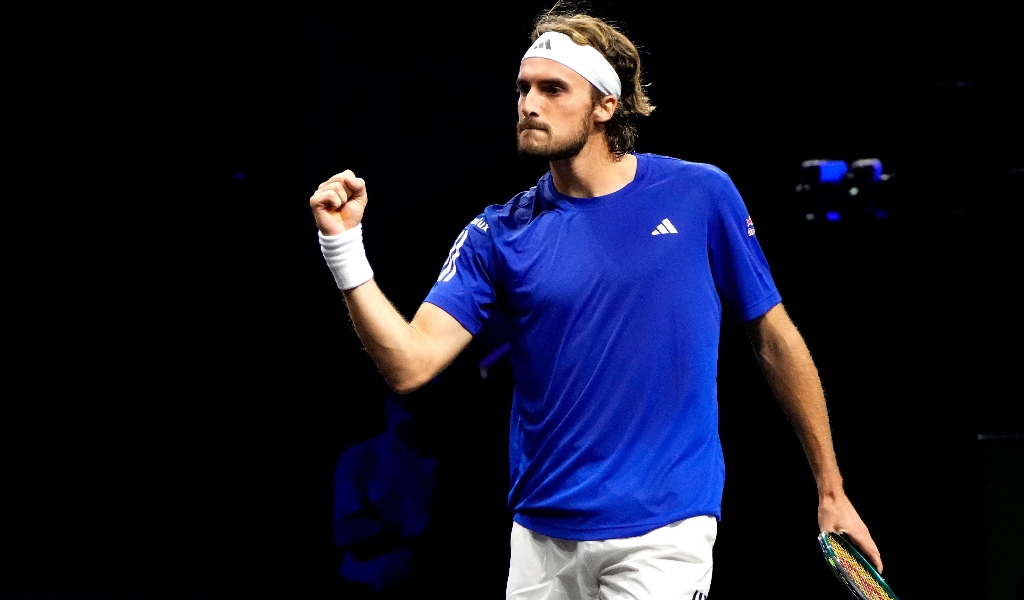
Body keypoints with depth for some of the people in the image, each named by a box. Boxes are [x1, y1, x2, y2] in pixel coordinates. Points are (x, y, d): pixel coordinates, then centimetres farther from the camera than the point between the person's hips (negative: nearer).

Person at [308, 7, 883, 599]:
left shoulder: (701, 195, -2)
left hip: (661, 534, -3)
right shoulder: (499, 235, 1)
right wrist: (344, 248, -21)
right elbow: (410, 363, -9)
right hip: (541, 538, 3)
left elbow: (775, 339, 5)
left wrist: (832, 491, 7)